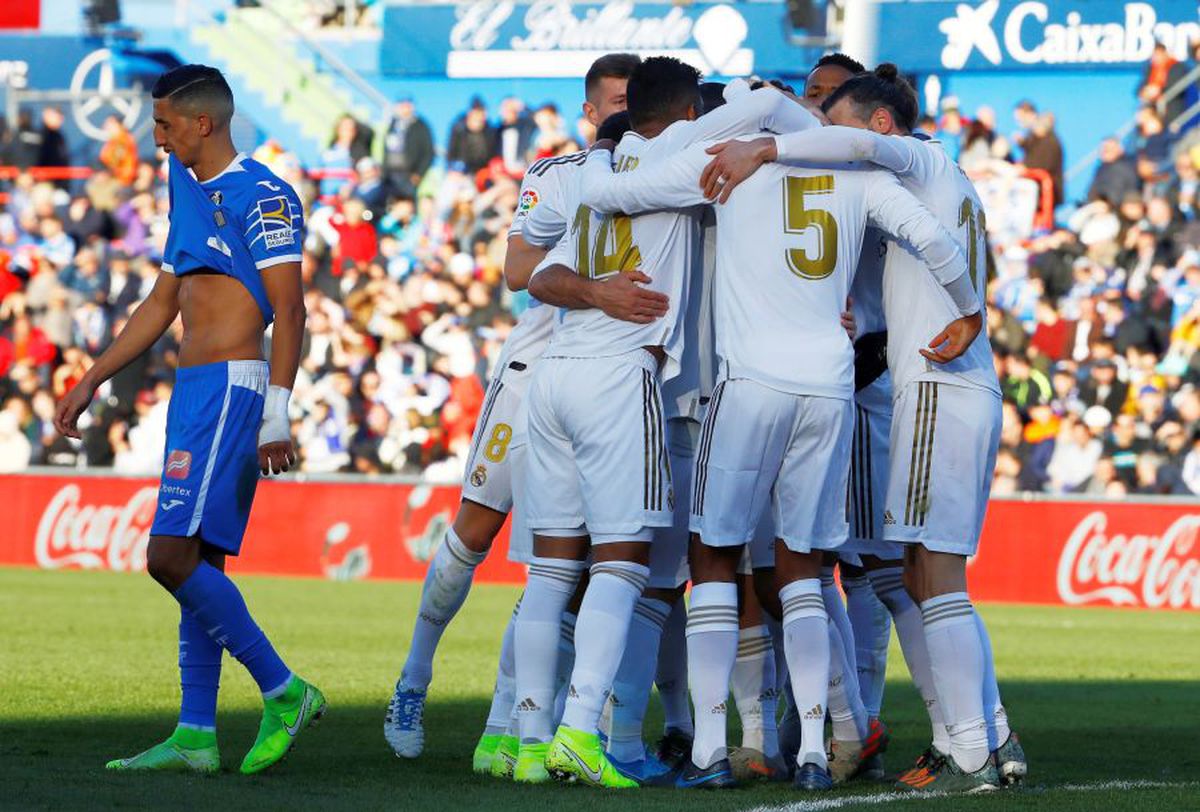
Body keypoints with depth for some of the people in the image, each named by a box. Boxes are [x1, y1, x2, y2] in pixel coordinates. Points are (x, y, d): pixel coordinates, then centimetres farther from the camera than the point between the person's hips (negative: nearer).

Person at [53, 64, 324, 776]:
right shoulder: (189, 193, 20)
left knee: (172, 555, -16)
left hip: (232, 388, -9)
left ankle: (284, 692, -8)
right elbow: (163, 304, 28)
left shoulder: (260, 195, -9)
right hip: (195, 392, 9)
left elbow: (289, 310, -15)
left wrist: (277, 413, -22)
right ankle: (196, 737, 7)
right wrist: (92, 382, 27)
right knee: (196, 562, 6)